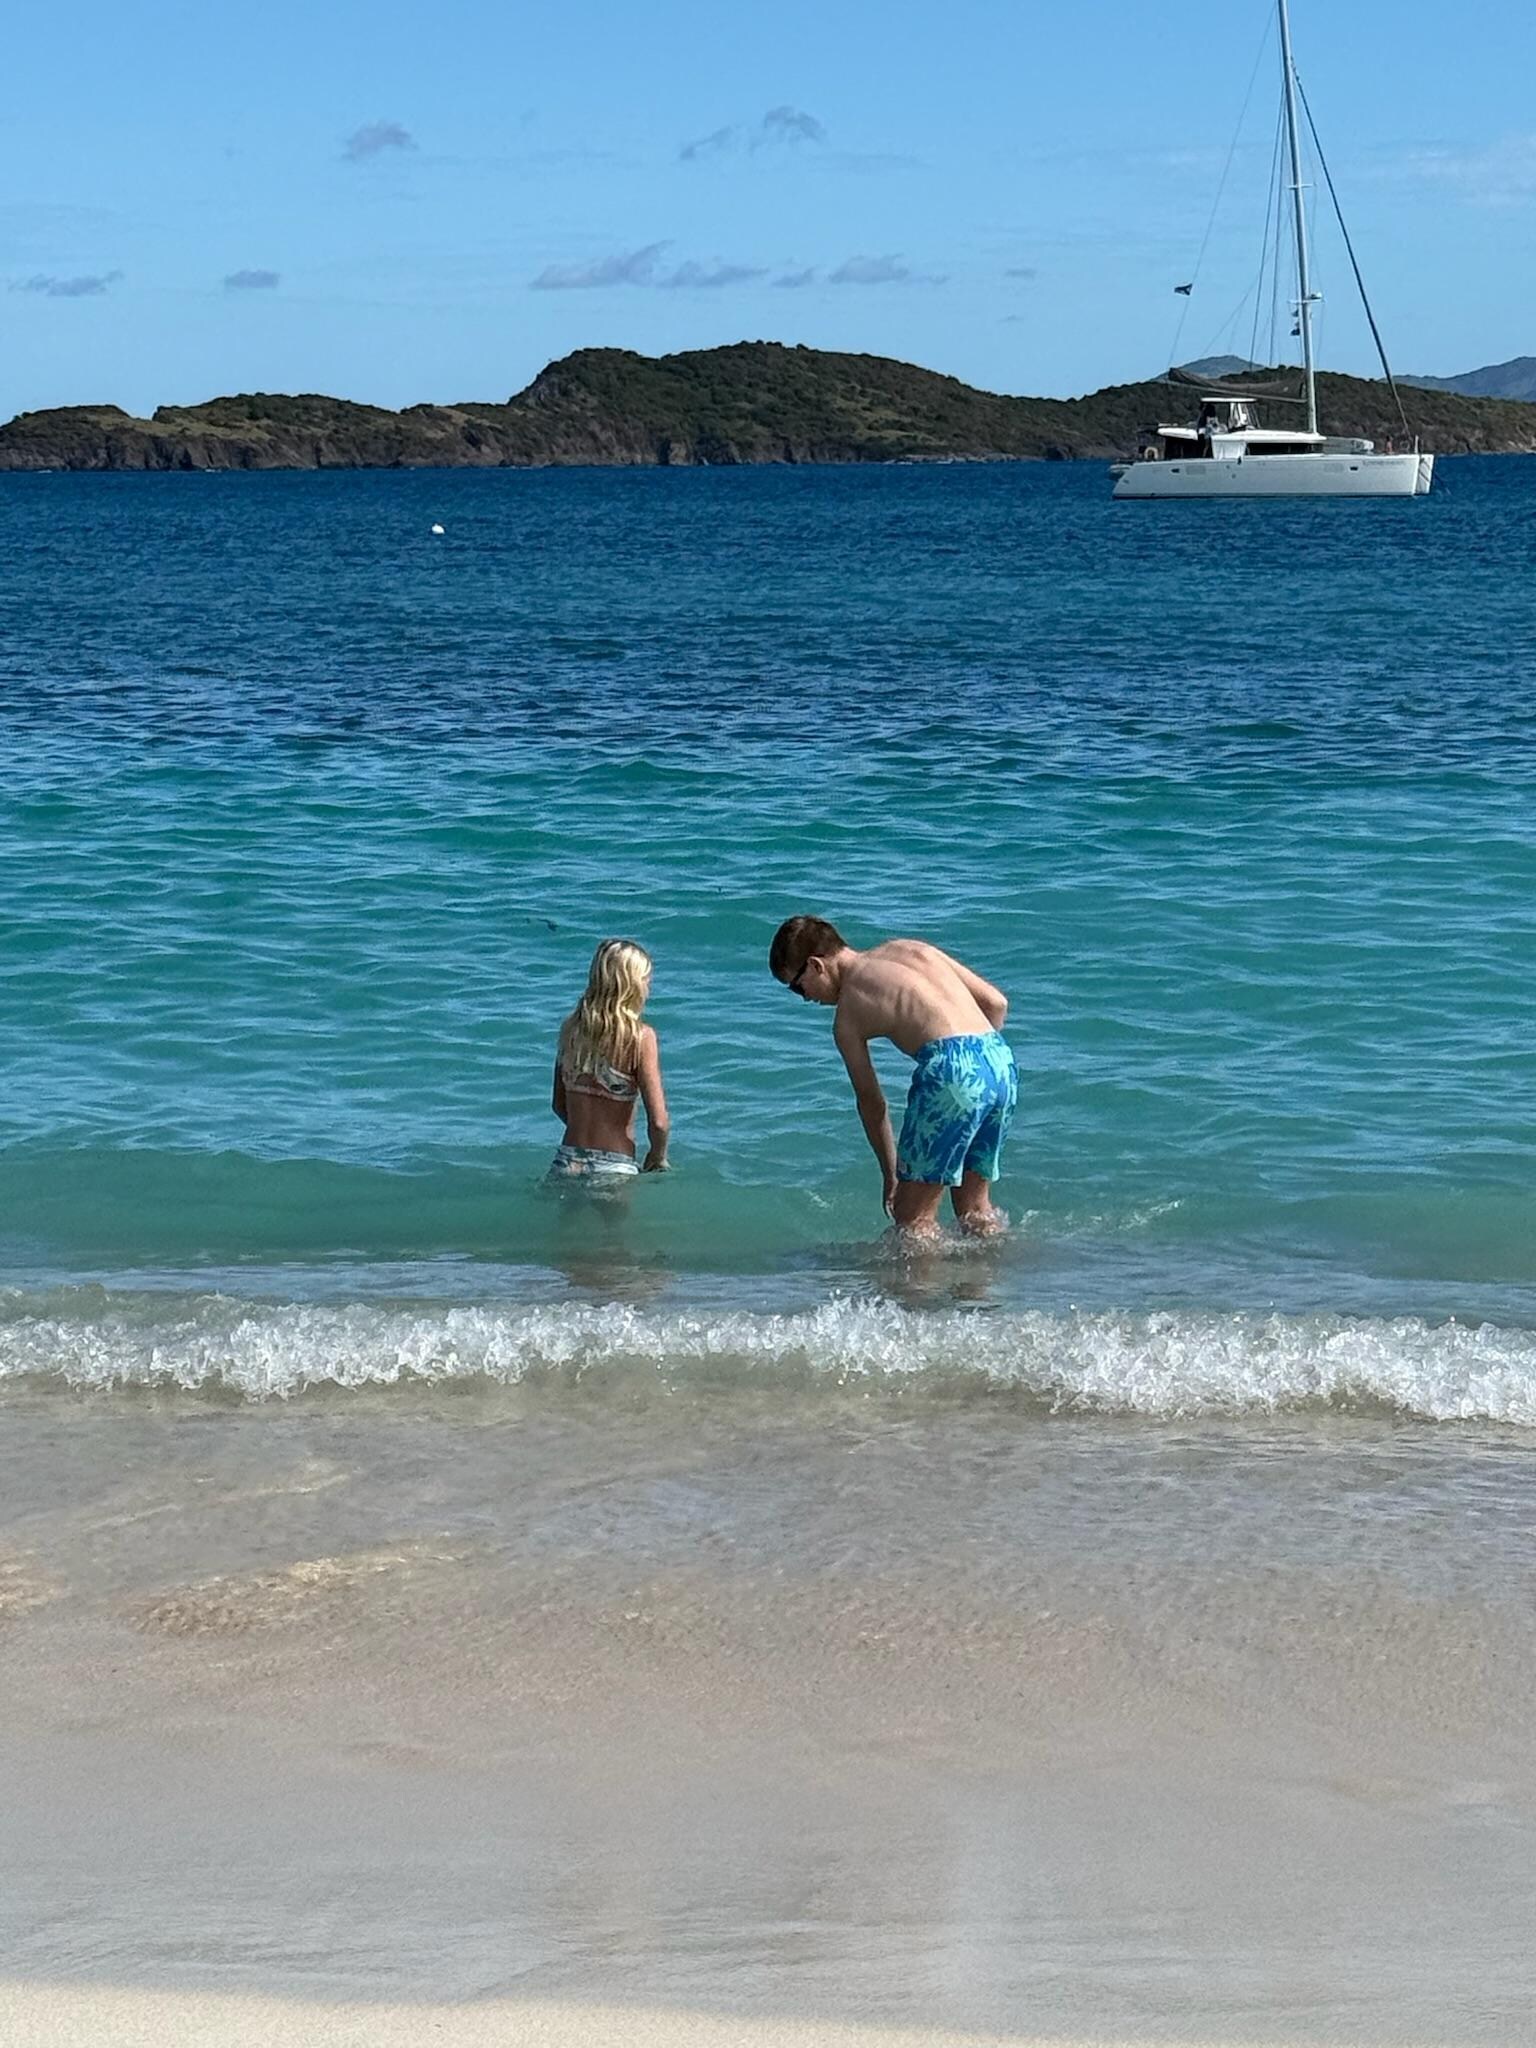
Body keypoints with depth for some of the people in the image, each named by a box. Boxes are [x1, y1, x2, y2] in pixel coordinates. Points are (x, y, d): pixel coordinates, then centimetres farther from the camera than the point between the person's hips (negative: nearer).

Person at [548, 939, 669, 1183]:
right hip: (613, 1169, -5)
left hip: (566, 1163, 5)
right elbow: (658, 1122, -12)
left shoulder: (570, 1028, 5)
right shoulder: (641, 1037, -11)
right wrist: (658, 1160, 6)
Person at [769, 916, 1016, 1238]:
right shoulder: (912, 948, 24)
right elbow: (996, 1002, 18)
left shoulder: (848, 1014, 9)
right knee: (974, 1206, 22)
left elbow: (870, 1102, 15)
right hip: (1002, 1061, 7)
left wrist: (891, 1175, 25)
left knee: (912, 1216, 3)